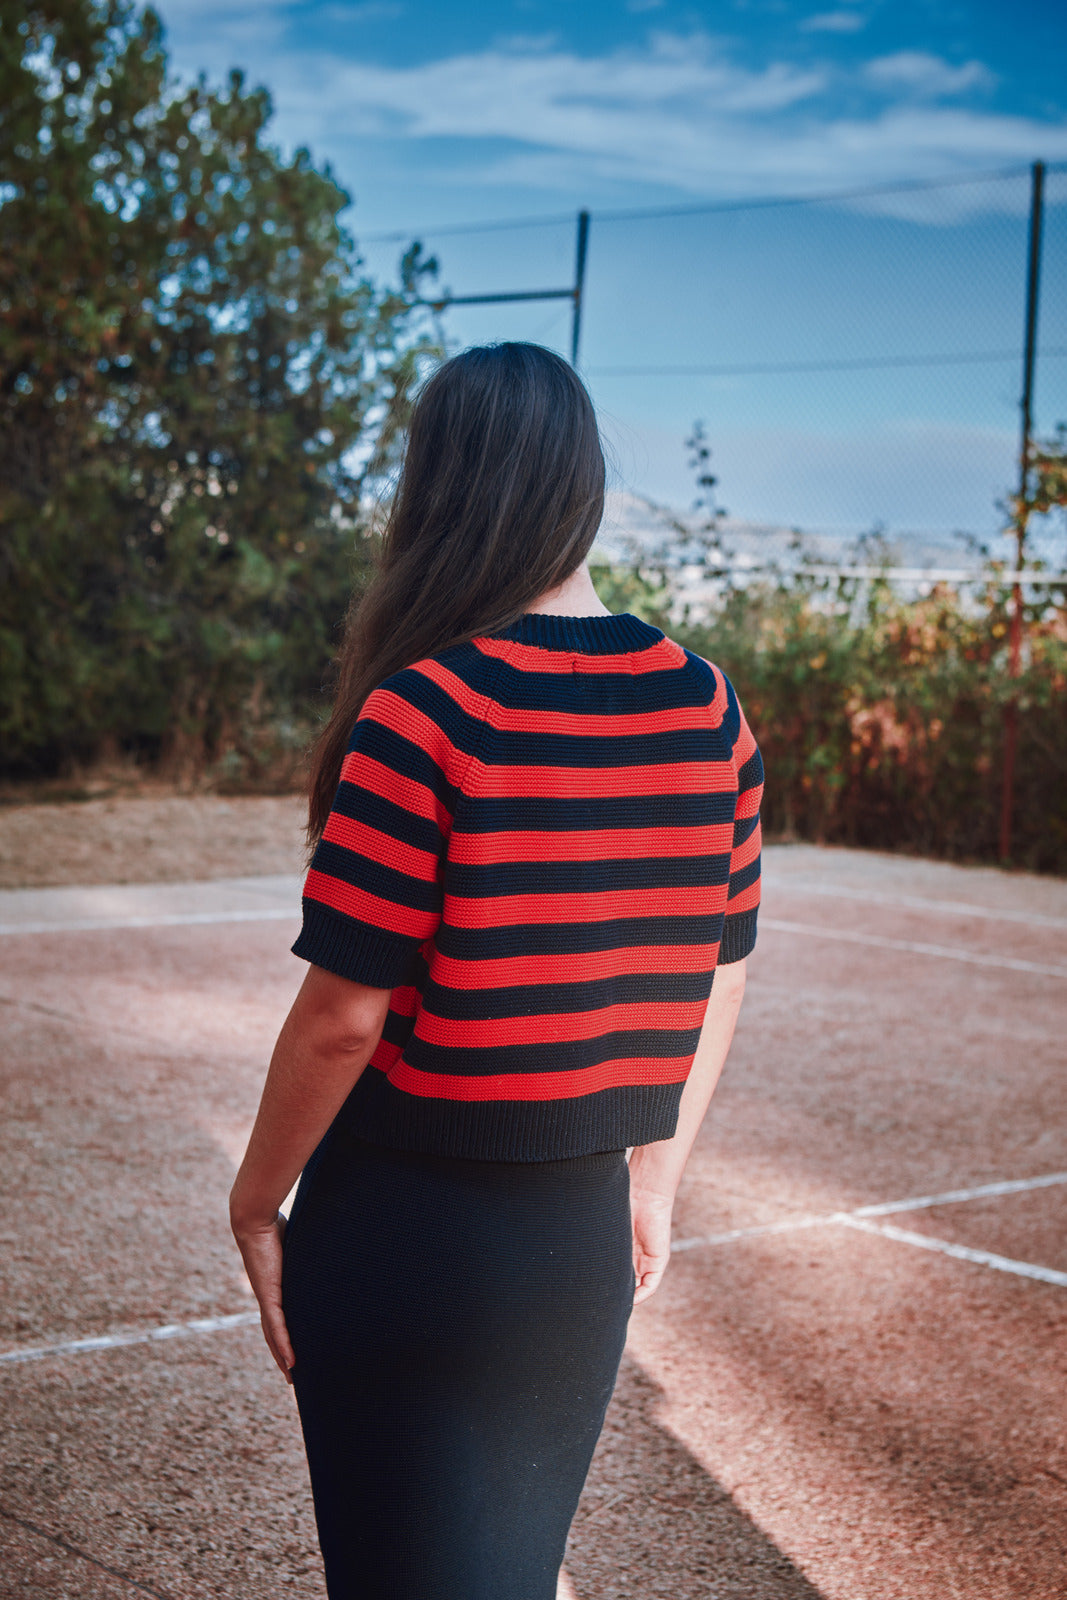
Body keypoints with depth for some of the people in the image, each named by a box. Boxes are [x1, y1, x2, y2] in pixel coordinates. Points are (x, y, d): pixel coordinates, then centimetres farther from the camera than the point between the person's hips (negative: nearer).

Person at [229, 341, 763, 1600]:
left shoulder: (420, 711, -18)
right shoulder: (708, 708, -2)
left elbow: (343, 1019, -17)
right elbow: (719, 987, 6)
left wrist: (256, 1204, -3)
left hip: (406, 1224, -5)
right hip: (585, 1233, 5)